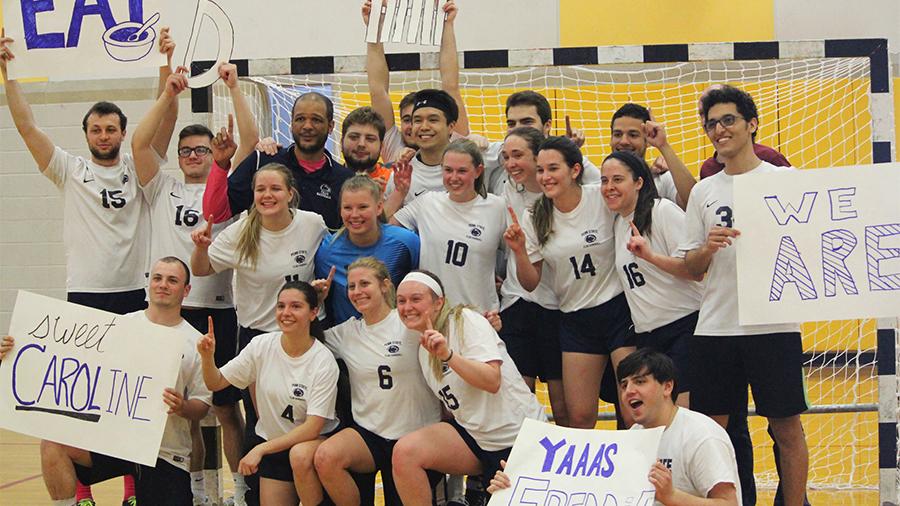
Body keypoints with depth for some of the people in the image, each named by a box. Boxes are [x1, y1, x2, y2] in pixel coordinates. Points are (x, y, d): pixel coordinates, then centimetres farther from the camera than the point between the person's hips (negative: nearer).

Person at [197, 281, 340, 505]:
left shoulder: (323, 361, -20)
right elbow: (216, 383, -2)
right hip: (271, 440, 4)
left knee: (300, 455, -35)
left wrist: (260, 449, -29)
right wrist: (207, 357, -24)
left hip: (313, 441, -4)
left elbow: (313, 427, -23)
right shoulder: (262, 346, -9)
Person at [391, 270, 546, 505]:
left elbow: (492, 381, -24)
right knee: (404, 452, -17)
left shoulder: (466, 321, -11)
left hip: (518, 435, -6)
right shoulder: (423, 349, 11)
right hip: (474, 436, 6)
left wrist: (447, 355, -32)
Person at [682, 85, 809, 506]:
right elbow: (690, 268, 12)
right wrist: (708, 248, -9)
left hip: (773, 325, -3)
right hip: (715, 326, 3)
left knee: (787, 427, 1)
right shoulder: (703, 191, 12)